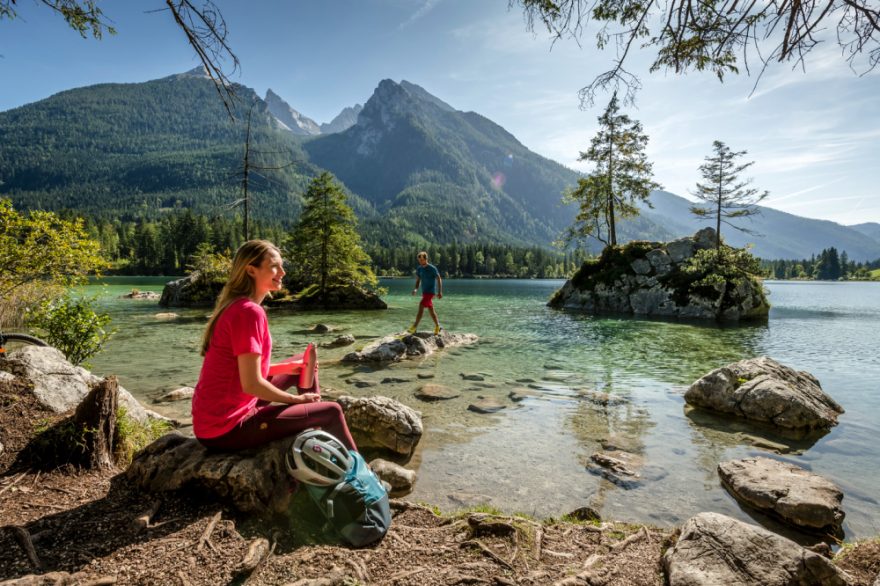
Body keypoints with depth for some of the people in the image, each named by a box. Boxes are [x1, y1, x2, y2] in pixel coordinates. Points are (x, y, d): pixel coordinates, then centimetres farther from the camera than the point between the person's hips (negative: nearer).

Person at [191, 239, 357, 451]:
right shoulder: (249, 311, -22)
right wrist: (297, 399, -10)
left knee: (305, 359, 17)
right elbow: (251, 384, -25)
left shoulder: (235, 306, 7)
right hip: (226, 428, -9)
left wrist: (288, 367, 5)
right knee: (331, 412, -3)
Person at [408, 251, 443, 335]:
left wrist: (440, 292, -9)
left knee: (421, 306, -19)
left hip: (430, 291, -7)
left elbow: (439, 279, -6)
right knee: (430, 310, 12)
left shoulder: (432, 268, -12)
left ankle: (414, 327, -20)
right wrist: (416, 289, -8)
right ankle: (437, 326, 25)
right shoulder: (419, 268, 6)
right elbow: (418, 280, 11)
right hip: (424, 292, 7)